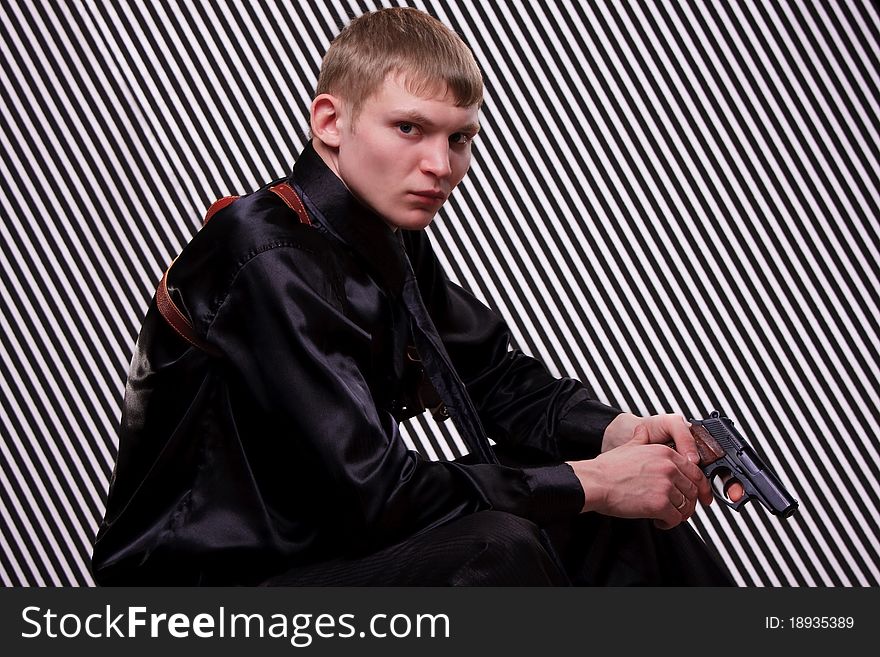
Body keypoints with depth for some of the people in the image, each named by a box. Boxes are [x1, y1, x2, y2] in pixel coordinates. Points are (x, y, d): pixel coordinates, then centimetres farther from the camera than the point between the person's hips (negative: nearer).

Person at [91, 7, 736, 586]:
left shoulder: (393, 240, 2)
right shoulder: (265, 260, -24)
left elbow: (498, 378, 12)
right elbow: (373, 491, -29)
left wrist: (621, 432, -8)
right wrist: (591, 485, -22)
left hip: (334, 540, 9)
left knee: (622, 508, 2)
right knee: (498, 551, -30)